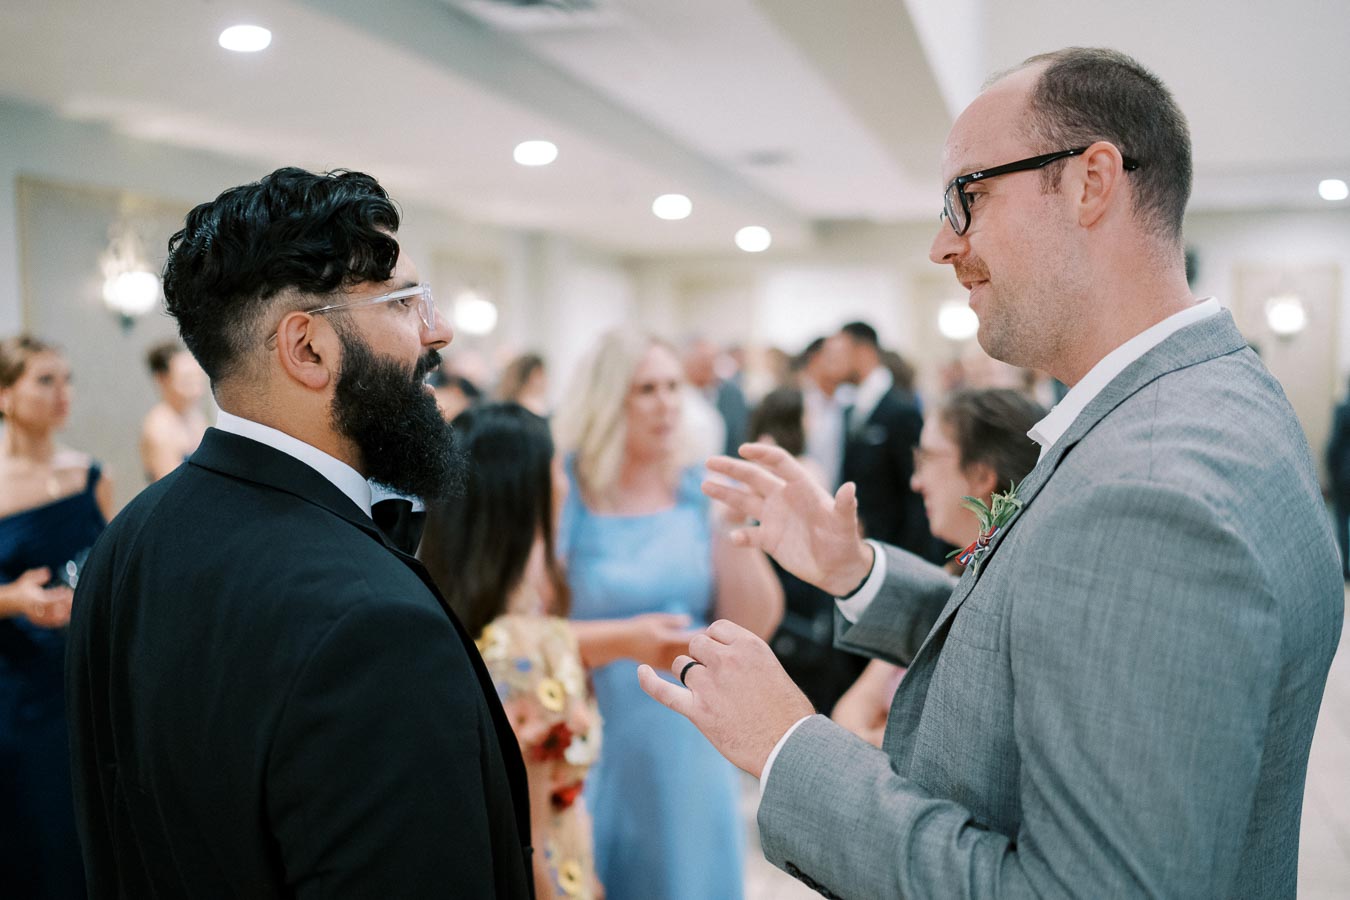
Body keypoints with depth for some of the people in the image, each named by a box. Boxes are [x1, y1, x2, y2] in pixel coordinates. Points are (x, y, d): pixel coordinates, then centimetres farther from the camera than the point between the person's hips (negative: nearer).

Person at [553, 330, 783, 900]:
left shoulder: (703, 490, -1)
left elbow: (754, 626, -5)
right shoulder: (563, 495, -9)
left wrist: (733, 525, -14)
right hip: (593, 746, -3)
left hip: (688, 747, 3)